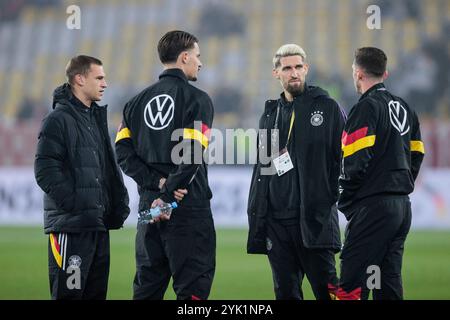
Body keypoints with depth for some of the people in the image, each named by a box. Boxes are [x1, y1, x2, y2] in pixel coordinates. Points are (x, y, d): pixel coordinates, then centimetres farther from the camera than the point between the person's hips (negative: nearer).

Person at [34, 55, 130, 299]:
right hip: (70, 225, -9)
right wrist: (74, 204, -20)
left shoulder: (96, 117, 20)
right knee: (68, 292, -9)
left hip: (99, 225, 9)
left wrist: (118, 204, 10)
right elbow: (45, 171, -16)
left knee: (96, 291, 10)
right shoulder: (58, 119, -8)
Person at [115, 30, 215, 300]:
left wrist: (156, 183, -3)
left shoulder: (139, 101, 13)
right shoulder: (197, 100, -5)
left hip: (148, 205, 6)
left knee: (147, 288, 11)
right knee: (192, 288, -4)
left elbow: (124, 151, 4)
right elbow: (191, 156, -17)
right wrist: (167, 196, -16)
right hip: (189, 207, -6)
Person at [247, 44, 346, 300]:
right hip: (277, 220, 5)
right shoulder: (270, 115, 17)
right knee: (285, 291, 6)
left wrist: (332, 196, -9)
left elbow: (344, 155, -1)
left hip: (315, 218, -5)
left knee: (327, 288, -4)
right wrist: (256, 216, 13)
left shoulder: (327, 107, 1)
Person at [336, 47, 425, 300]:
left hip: (373, 206, -9)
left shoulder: (367, 107, -9)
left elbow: (356, 162, -16)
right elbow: (416, 155, 18)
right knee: (389, 283, 10)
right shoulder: (405, 108, 16)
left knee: (352, 285, -12)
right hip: (403, 206, 9)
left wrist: (346, 202, -5)